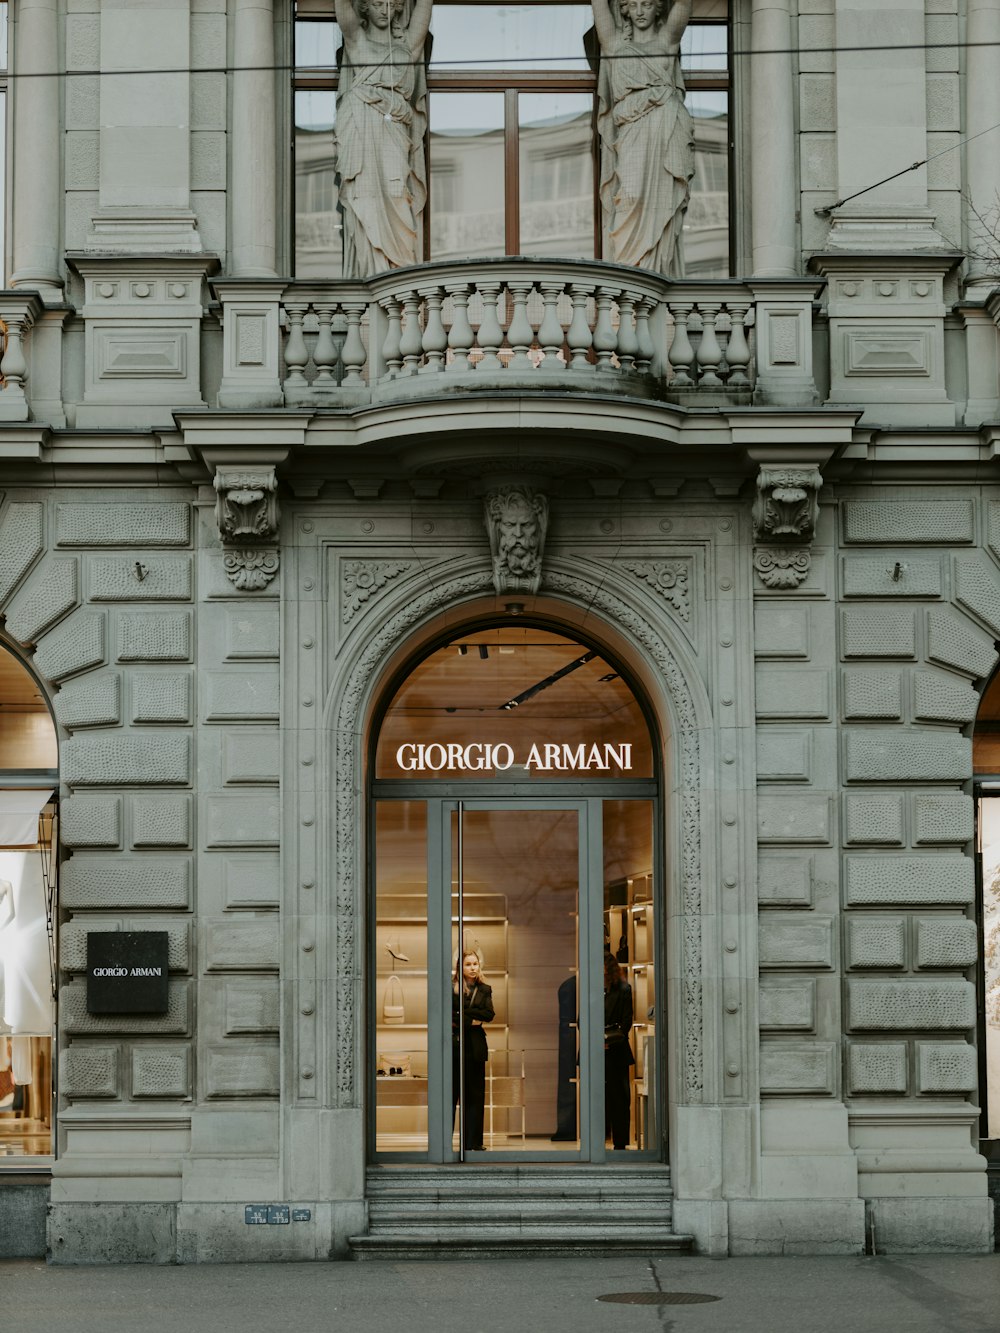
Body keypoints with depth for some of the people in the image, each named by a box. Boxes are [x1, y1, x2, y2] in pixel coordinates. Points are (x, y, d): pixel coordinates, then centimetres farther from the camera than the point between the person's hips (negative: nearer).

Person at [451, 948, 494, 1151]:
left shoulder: (485, 990, 10)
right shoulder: (451, 988, 0)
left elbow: (489, 1014, -3)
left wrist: (463, 1014, -9)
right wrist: (470, 1021, -12)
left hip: (475, 1046, 3)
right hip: (454, 1044, -3)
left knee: (475, 1095, 4)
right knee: (451, 1093, -2)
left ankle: (473, 1142, 8)